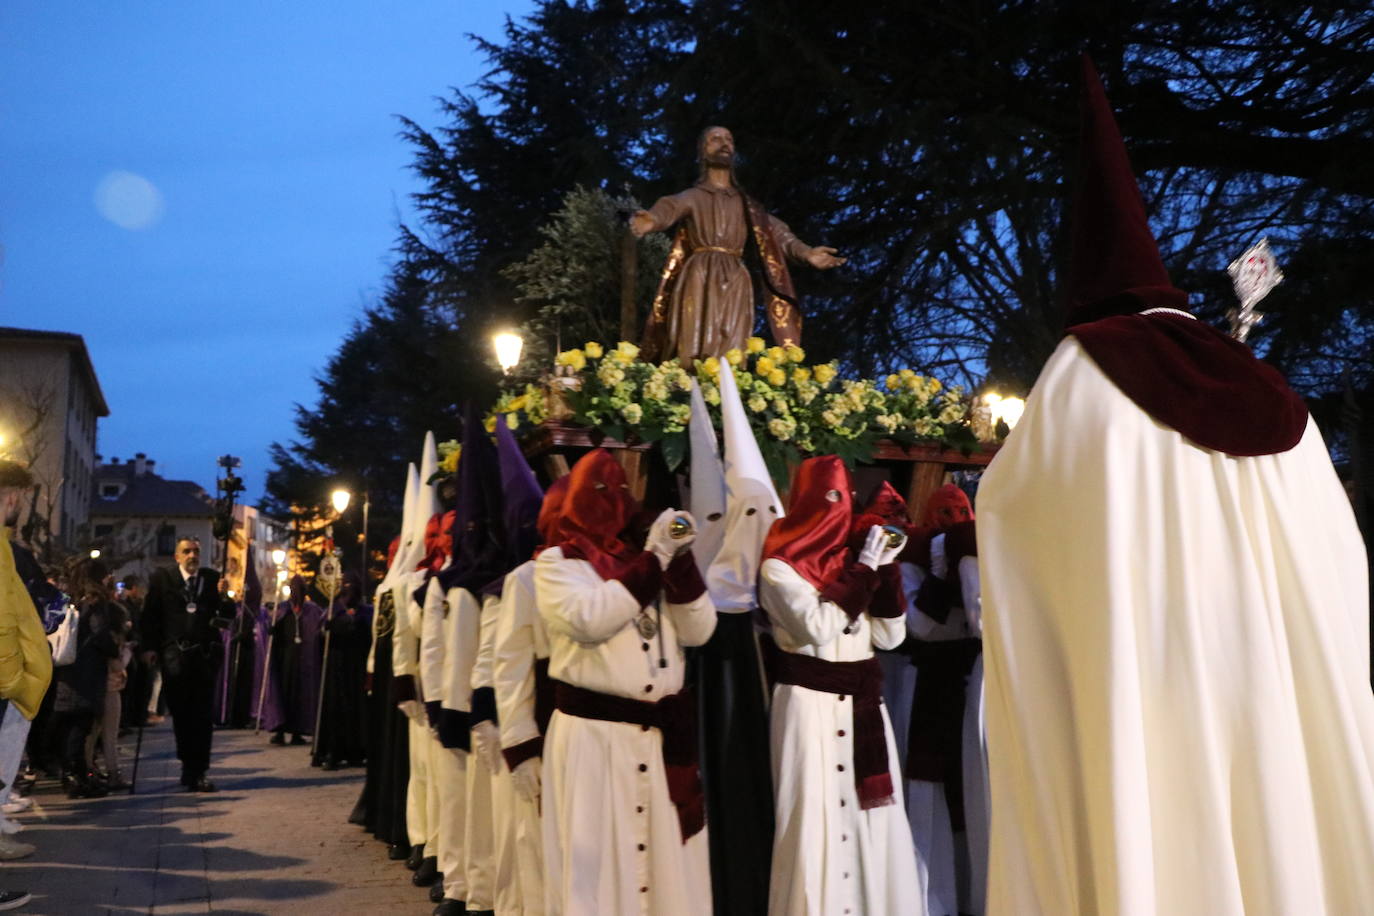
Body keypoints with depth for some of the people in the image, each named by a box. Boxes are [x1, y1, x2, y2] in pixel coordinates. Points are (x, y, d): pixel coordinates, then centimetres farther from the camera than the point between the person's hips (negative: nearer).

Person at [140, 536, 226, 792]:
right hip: (175, 653, -1)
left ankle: (197, 771, 8)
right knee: (180, 711, 2)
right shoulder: (161, 578, 5)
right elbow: (150, 615, 2)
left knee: (203, 714, 3)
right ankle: (191, 766, 16)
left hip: (205, 654, 1)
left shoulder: (212, 578, 9)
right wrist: (149, 647, -7)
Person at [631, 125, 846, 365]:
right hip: (699, 280, -3)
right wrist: (651, 220, -37)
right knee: (694, 355, -13)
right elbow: (669, 208, -11)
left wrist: (805, 253, -11)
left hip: (735, 285, 3)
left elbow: (776, 231, 10)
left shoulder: (746, 204, 22)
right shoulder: (692, 197, 12)